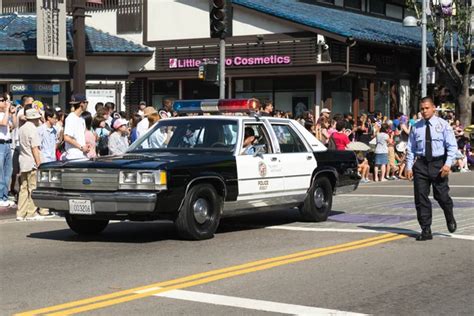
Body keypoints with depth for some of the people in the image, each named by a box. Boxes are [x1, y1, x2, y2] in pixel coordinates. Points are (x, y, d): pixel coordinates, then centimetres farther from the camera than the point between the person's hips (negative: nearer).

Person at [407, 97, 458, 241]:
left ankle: (450, 219, 34)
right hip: (421, 164, 2)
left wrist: (448, 164, -14)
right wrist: (409, 166, 1)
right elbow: (410, 148, 9)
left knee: (441, 196, 2)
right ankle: (426, 230, 7)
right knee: (421, 198, -1)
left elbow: (452, 146, -3)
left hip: (439, 164, -2)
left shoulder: (443, 125, 0)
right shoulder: (416, 127, 7)